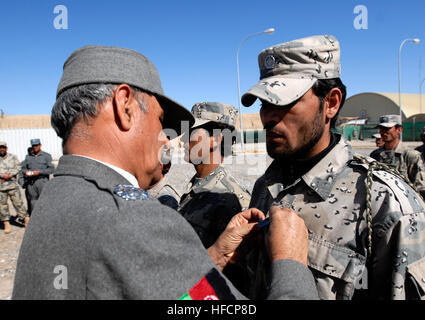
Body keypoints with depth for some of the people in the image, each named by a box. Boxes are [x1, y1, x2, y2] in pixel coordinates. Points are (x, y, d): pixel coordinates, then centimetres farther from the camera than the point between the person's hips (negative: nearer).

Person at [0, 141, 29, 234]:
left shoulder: (13, 157, 8)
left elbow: (18, 167, 0)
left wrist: (9, 175, -15)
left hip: (13, 184, -1)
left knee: (18, 202, -2)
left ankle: (26, 219, 5)